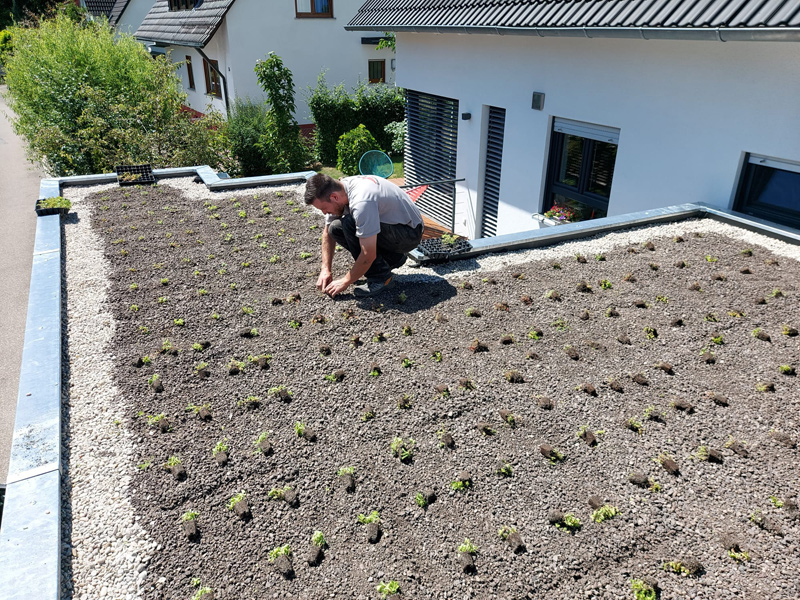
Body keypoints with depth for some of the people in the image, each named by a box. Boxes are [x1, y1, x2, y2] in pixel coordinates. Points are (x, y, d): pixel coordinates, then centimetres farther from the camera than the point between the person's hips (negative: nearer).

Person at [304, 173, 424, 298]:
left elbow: (368, 255, -31)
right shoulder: (337, 190, -6)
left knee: (349, 224, -28)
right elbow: (328, 233, 8)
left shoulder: (361, 201, -34)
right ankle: (393, 259, 9)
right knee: (335, 229, 0)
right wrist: (326, 269, 0)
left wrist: (345, 281, -18)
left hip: (409, 233, -9)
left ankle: (380, 277, -11)